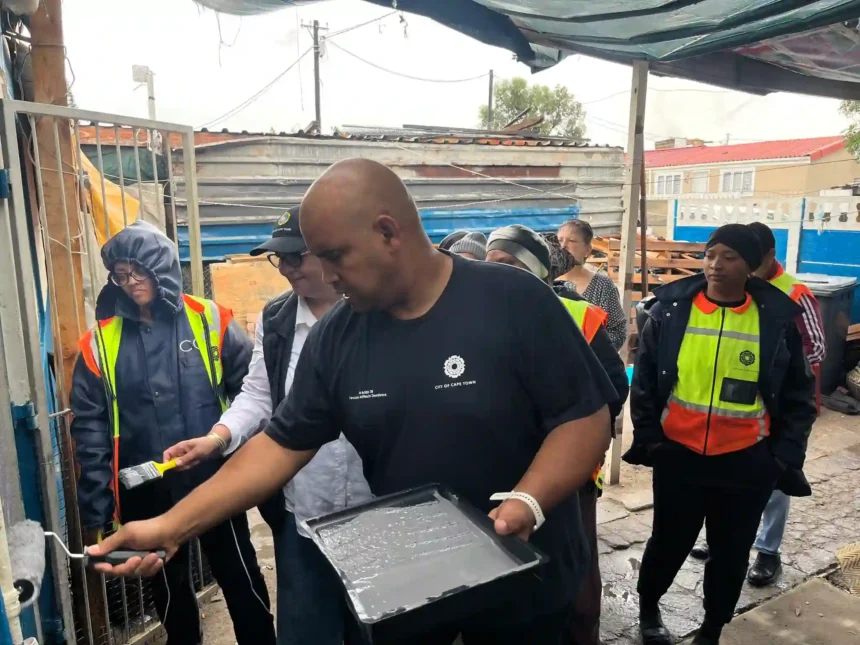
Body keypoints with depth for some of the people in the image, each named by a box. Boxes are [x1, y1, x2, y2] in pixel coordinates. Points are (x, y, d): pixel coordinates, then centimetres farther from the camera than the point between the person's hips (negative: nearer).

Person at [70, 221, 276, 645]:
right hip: (148, 492, 2)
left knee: (241, 579, 13)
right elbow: (91, 427, 0)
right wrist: (96, 509, -2)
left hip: (215, 480, -2)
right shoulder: (101, 342, -1)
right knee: (168, 586, 21)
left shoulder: (209, 321, -5)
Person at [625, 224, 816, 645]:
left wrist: (786, 455, -2)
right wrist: (647, 438, -3)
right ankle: (647, 609, 41)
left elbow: (799, 395, 4)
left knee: (731, 552, 15)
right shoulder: (670, 308, -5)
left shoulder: (776, 318, -3)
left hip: (747, 461, 1)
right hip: (678, 454, -1)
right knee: (670, 542, 13)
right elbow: (644, 379, 0)